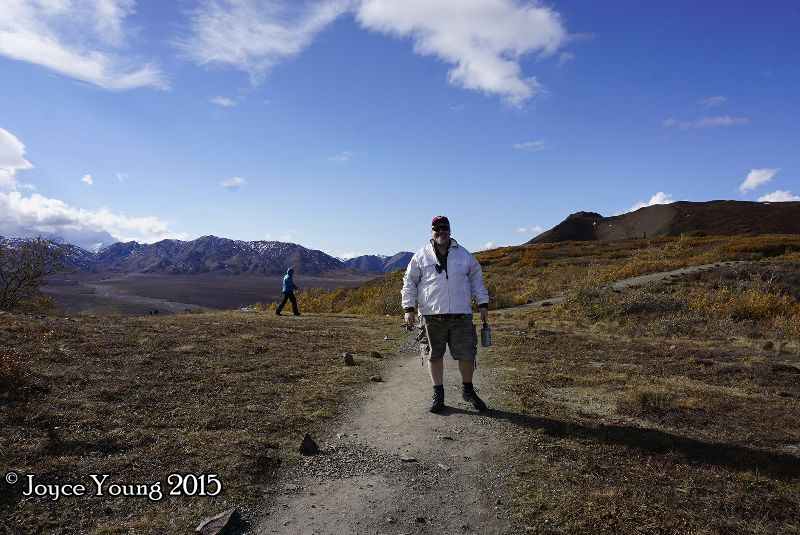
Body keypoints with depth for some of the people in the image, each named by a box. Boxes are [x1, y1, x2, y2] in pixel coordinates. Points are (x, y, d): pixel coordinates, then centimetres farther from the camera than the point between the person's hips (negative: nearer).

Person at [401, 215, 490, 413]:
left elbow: (476, 280, 17)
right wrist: (408, 308, -1)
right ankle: (438, 393, 21)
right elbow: (409, 283, 7)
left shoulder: (464, 255, 11)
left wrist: (483, 304, 10)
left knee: (467, 354, 5)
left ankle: (468, 390, 27)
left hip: (461, 315, 1)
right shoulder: (420, 256, 6)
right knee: (434, 356, 6)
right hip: (432, 317, -1)